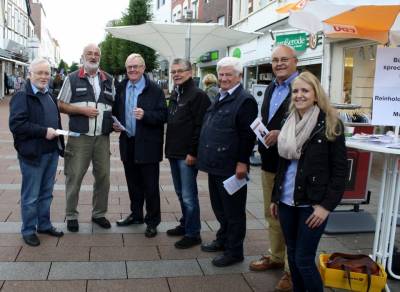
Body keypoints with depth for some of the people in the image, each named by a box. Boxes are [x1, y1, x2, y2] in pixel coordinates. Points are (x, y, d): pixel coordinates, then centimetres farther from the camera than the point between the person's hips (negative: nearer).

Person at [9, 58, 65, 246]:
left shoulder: (49, 96, 16)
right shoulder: (22, 97, -10)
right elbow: (16, 125, -20)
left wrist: (59, 142, 13)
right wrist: (44, 131, -22)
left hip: (51, 152, 7)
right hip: (32, 154, -7)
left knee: (46, 193, 17)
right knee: (31, 196, 4)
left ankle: (44, 224, 30)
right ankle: (28, 230, 17)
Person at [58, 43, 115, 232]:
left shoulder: (108, 80, 12)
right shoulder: (72, 79, 3)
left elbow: (113, 106, 19)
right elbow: (61, 105, 1)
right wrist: (82, 110, -13)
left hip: (102, 137, 3)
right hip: (79, 137, -3)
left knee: (103, 176, 8)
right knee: (74, 177, 1)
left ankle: (99, 213, 23)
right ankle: (71, 216, 15)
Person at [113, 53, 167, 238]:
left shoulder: (154, 90, -8)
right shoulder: (121, 88, 10)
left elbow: (163, 115, -12)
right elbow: (116, 111, 21)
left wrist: (145, 115, -27)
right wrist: (115, 123, 2)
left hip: (147, 145, -5)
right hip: (128, 143, 5)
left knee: (150, 186, 2)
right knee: (133, 183, 17)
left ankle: (152, 221, 14)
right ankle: (136, 215, 32)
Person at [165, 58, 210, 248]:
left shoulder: (198, 95, -12)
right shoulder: (174, 95, 16)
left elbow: (200, 127, -17)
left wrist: (192, 152, -20)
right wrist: (170, 148, 16)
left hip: (187, 155, -9)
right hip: (174, 153, 9)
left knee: (188, 195, -4)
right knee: (180, 193, 17)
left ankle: (193, 234, 6)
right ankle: (185, 224, 30)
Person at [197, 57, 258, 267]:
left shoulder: (245, 100, -13)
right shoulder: (219, 98, 15)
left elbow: (248, 135, -17)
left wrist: (242, 162, -20)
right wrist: (203, 156, 18)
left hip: (231, 168, -9)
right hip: (215, 164, 9)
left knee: (233, 210, 4)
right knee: (219, 207, 21)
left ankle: (234, 251, 17)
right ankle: (223, 239, 38)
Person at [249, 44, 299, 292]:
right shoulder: (271, 88, 15)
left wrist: (282, 134, -25)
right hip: (270, 161, 8)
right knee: (272, 214, 18)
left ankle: (293, 269, 16)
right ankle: (276, 257, 36)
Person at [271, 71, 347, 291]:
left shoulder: (329, 124, -8)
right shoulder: (288, 123, 8)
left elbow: (340, 169, -8)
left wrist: (326, 205, -13)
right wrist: (275, 197, 15)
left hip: (312, 204, -5)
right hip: (287, 201, 5)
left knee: (304, 259, -2)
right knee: (292, 255, 14)